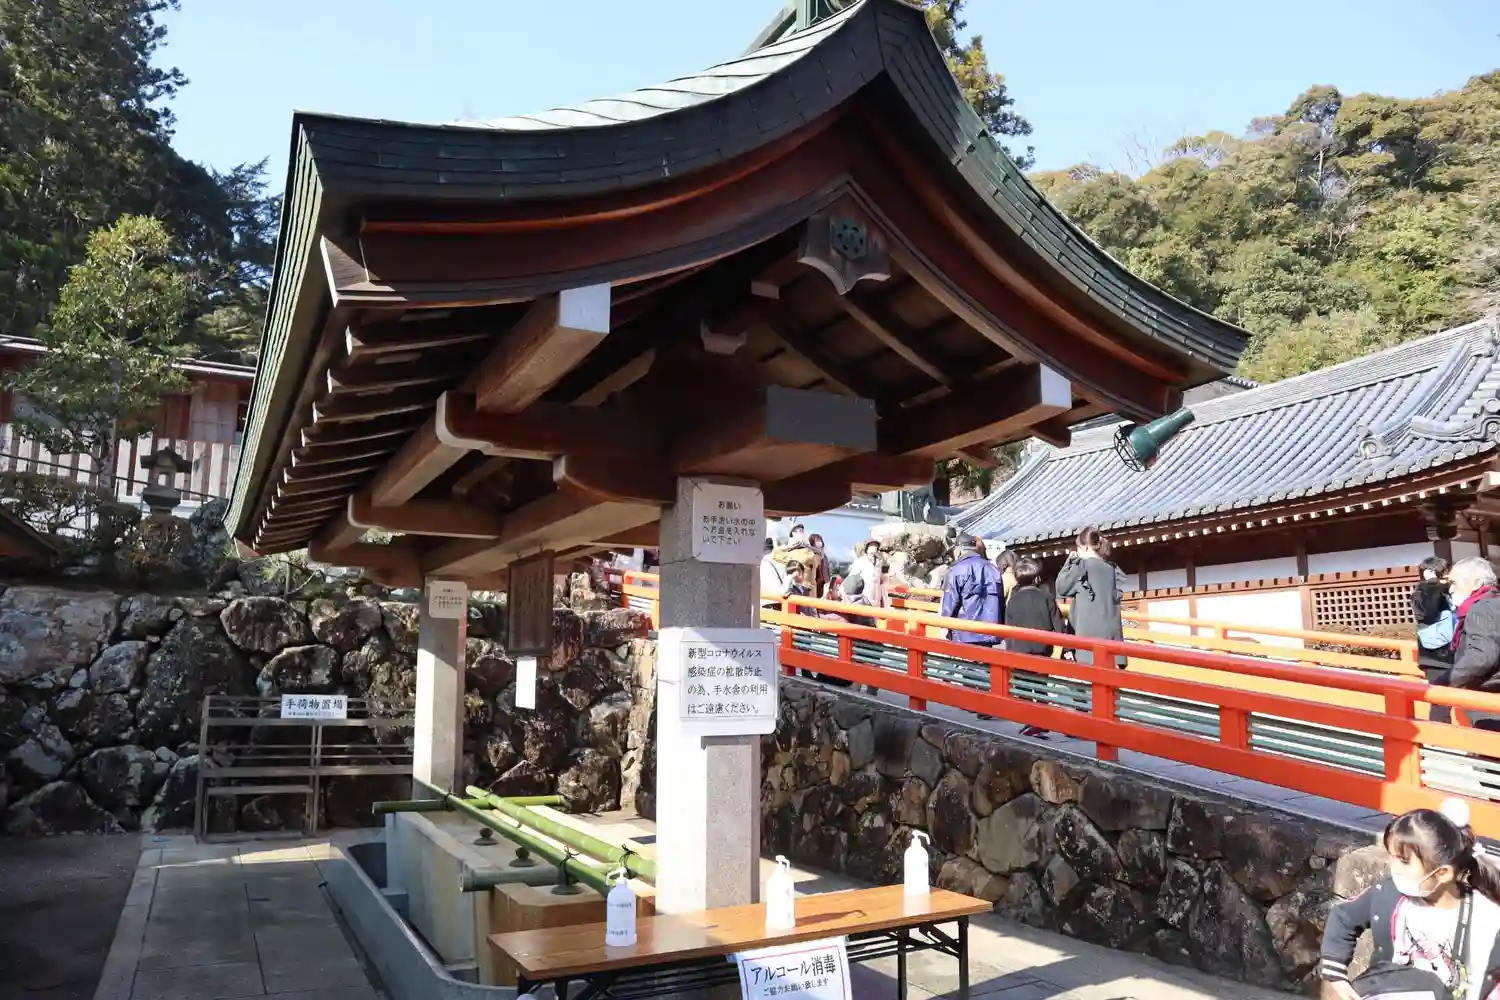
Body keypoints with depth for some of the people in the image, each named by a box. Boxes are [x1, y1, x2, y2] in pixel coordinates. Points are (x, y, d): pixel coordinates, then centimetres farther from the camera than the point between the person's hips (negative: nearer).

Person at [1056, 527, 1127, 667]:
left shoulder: (1083, 565, -3)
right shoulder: (1112, 568, 14)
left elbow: (1061, 587, 4)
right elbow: (1118, 594, 20)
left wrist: (1070, 561, 10)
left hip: (1090, 631, -6)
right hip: (1111, 629, 6)